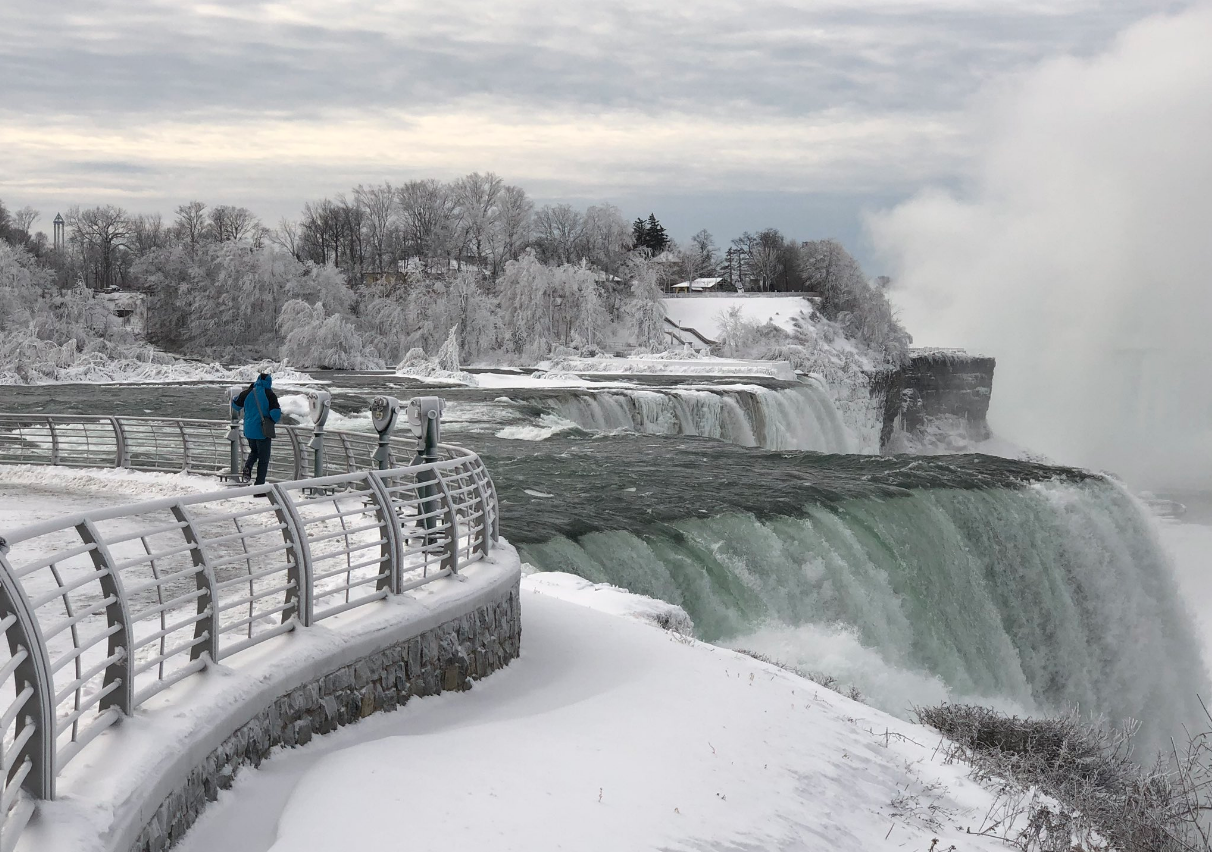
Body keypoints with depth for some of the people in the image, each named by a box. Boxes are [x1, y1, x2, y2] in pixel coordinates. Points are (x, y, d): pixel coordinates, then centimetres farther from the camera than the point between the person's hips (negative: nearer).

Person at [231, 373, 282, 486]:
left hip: (249, 431, 4)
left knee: (254, 451, 28)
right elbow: (275, 413, -18)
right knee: (263, 459, 8)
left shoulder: (248, 393, 0)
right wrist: (274, 420, 6)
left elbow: (235, 405, 13)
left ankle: (248, 466, -1)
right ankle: (259, 484, 3)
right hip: (263, 431, -4)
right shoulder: (270, 395, -11)